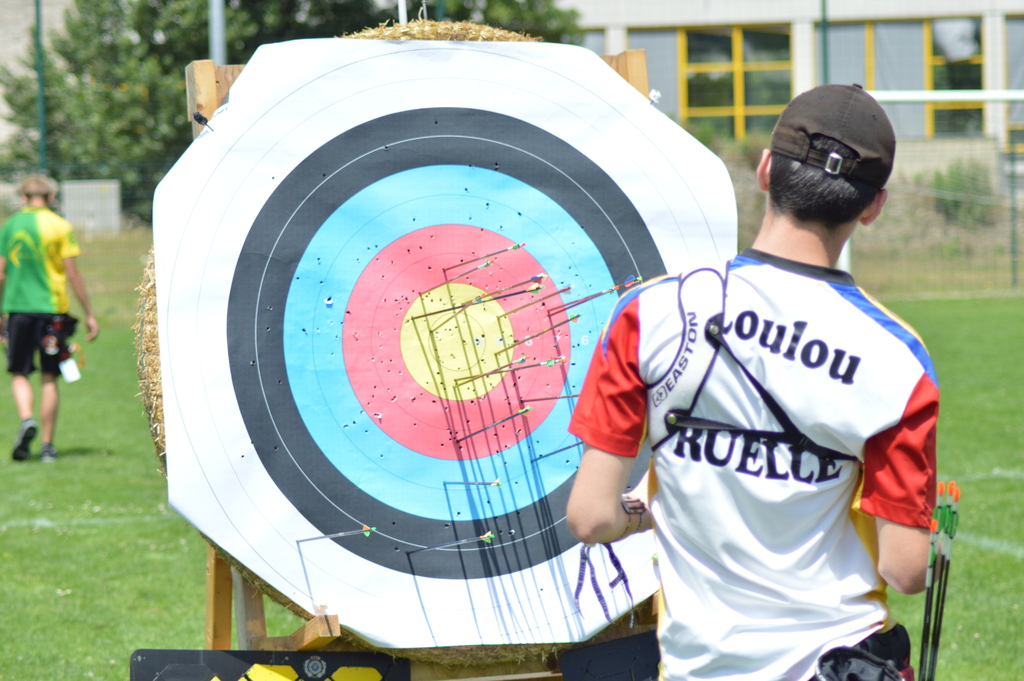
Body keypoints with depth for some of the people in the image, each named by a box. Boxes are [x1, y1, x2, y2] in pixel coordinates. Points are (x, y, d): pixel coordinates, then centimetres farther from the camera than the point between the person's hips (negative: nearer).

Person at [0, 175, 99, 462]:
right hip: (52, 308, -1)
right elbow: (72, 274, -4)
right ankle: (47, 445, 5)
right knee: (49, 378, 5)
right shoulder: (60, 226, -2)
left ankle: (26, 419, -19)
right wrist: (89, 314, 2)